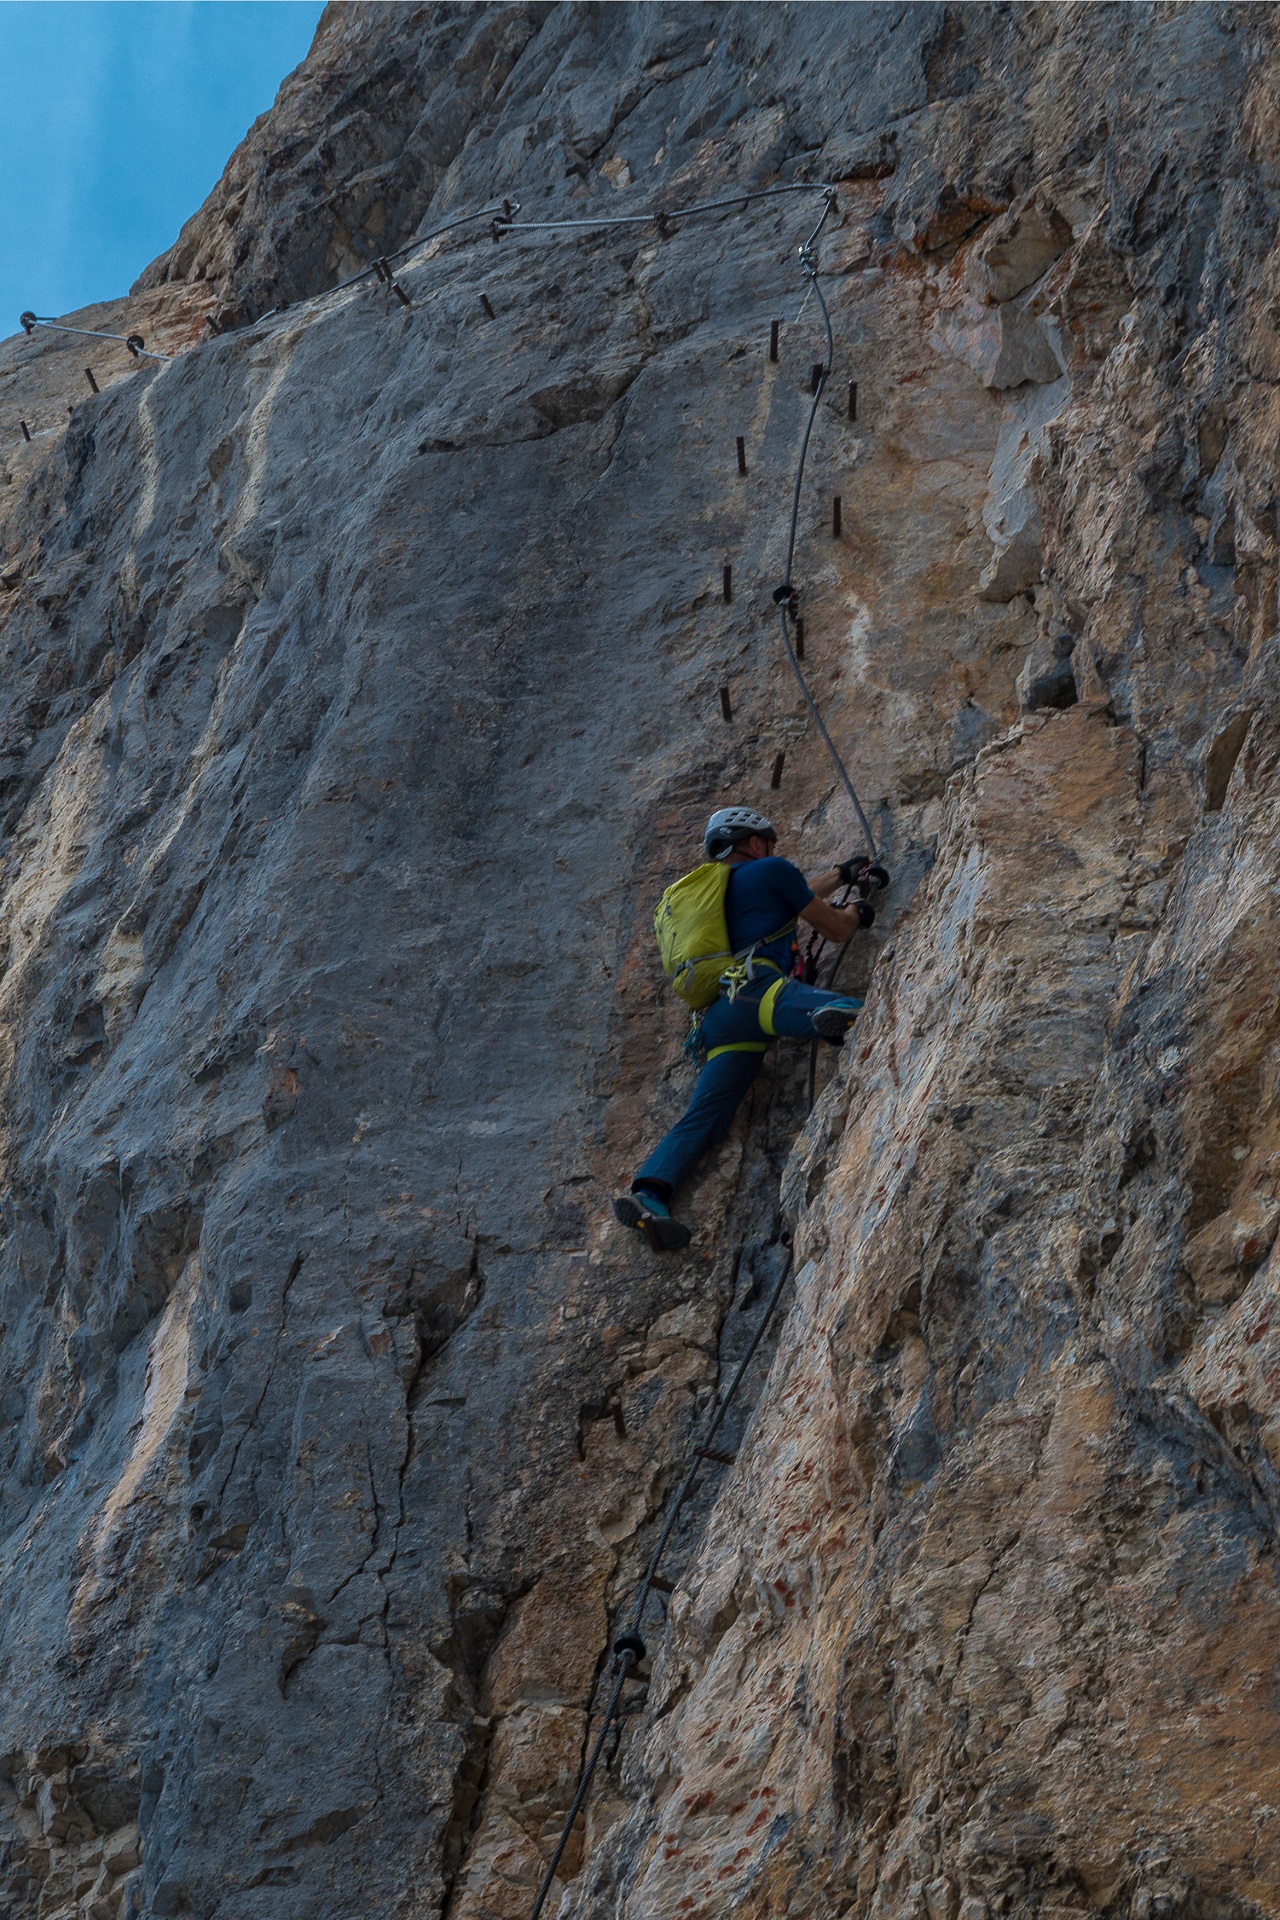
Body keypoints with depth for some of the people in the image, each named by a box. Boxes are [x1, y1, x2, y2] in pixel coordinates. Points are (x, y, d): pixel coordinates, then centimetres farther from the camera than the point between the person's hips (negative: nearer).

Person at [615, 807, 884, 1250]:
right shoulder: (771, 869, 15)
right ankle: (837, 1016, -57)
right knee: (861, 1015, -24)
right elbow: (836, 928, 21)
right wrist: (857, 912, 43)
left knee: (702, 1117, -8)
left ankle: (649, 1191, -27)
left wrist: (843, 874, 66)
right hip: (758, 990, -7)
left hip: (718, 1015, 7)